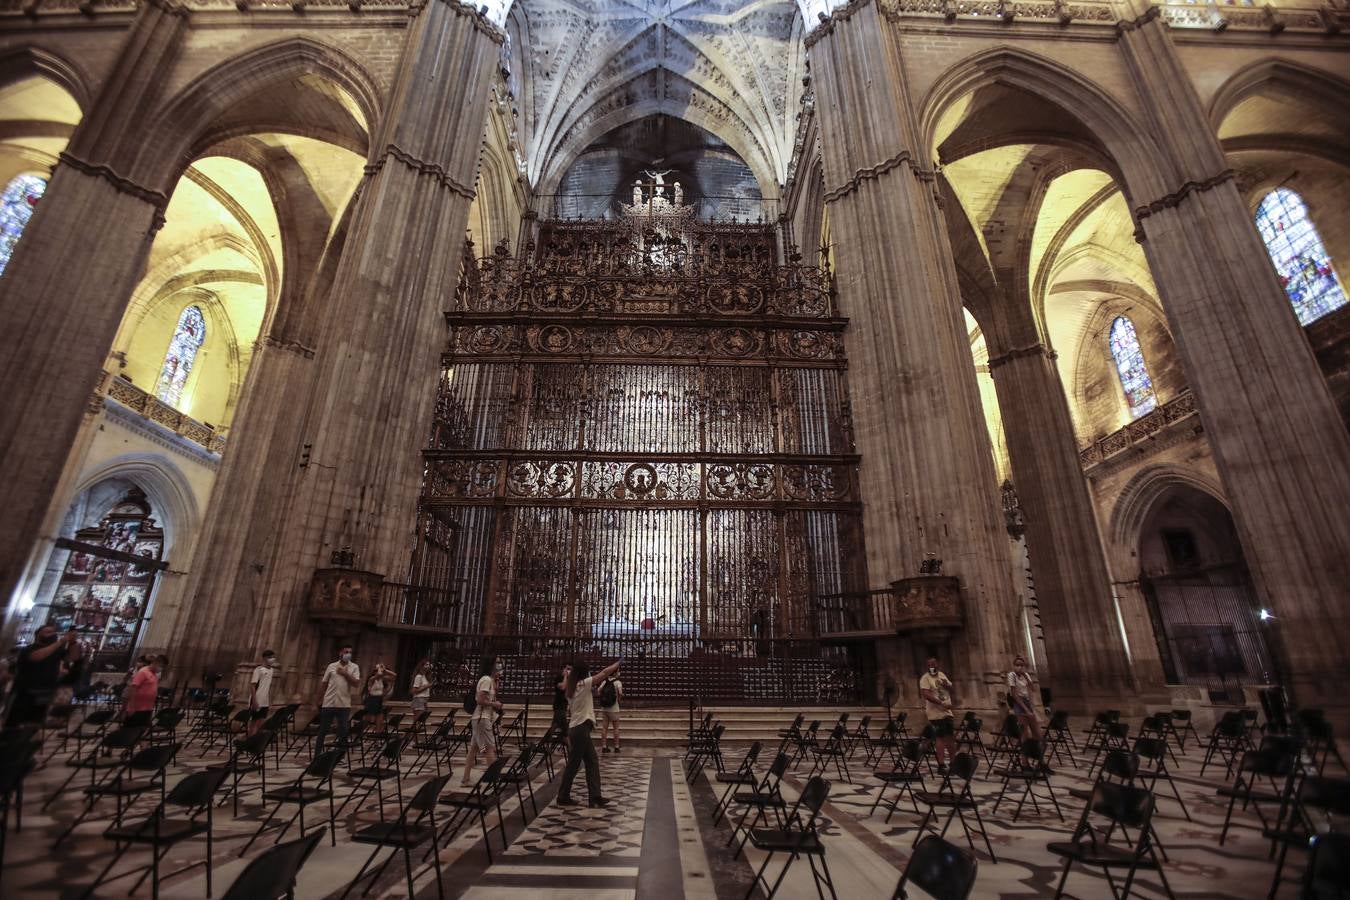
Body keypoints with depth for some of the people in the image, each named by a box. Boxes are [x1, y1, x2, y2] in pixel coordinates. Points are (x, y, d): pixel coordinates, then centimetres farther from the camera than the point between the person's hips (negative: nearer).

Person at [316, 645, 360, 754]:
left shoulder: (354, 667, 2)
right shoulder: (331, 666, 6)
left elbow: (356, 683, -8)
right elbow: (323, 683, 11)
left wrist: (345, 673, -13)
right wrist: (320, 698, 7)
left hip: (344, 704, -1)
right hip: (328, 703, 1)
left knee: (343, 732, 3)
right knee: (322, 731, 8)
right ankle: (317, 755, 21)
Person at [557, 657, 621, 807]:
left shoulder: (572, 687, 10)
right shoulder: (583, 684, -13)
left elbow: (570, 710, 13)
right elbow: (604, 673, -13)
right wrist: (618, 663, -1)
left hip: (576, 728, 8)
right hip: (580, 729, -8)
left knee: (592, 762, 10)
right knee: (573, 764, 3)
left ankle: (594, 796, 12)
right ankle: (563, 797, 15)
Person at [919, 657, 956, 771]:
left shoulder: (942, 675, 10)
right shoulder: (925, 678, -11)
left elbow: (951, 689, 18)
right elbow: (927, 695, -22)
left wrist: (946, 685, -6)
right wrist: (942, 703, -29)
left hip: (947, 711, 7)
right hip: (935, 714, -7)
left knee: (951, 737, 13)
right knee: (940, 738, -5)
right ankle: (941, 765, 3)